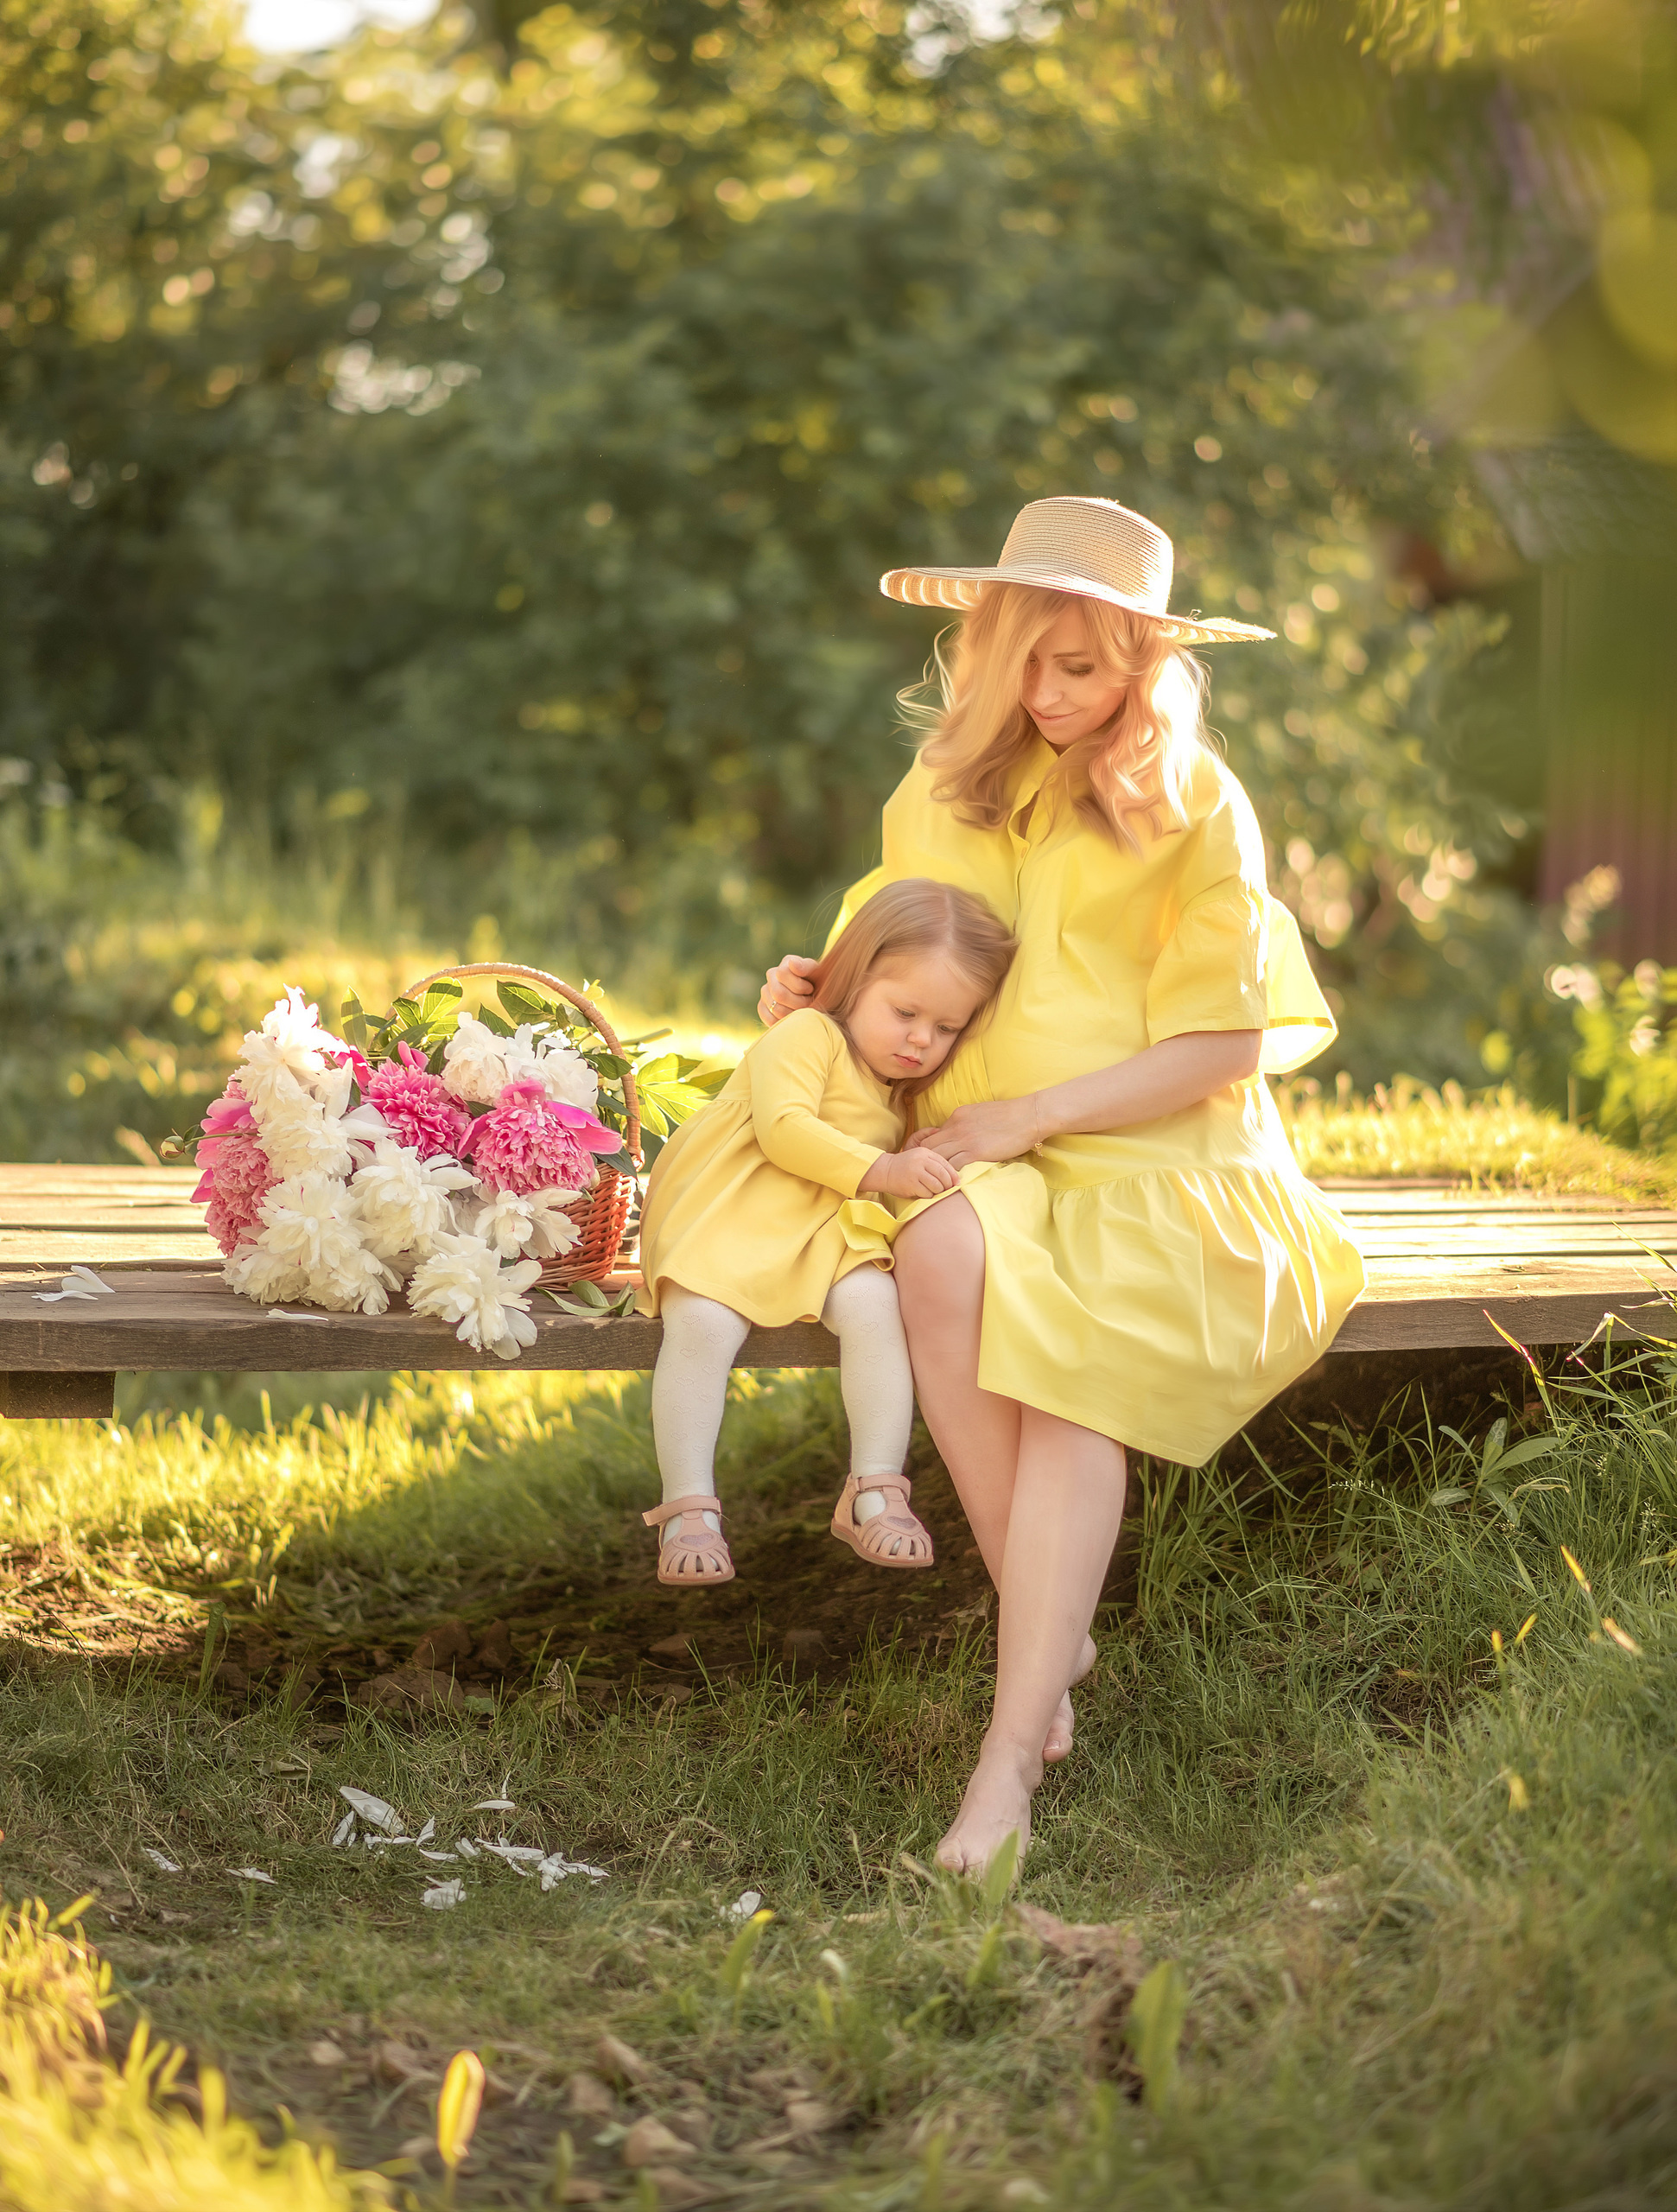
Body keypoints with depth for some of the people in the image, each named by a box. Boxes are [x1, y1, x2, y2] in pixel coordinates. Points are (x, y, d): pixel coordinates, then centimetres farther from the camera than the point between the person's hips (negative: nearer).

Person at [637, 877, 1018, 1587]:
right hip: (721, 1219, -6)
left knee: (875, 1304, -25)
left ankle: (875, 1492, -19)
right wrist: (882, 1169, -25)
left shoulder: (901, 1092, 21)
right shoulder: (805, 1037, -6)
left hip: (827, 1236, 6)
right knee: (702, 1321, -32)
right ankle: (687, 1507, -22)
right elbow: (785, 1130, -20)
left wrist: (926, 1165, 13)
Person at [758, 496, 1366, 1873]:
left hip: (1152, 1156, -3)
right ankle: (1050, 1629, -24)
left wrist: (1029, 1113, -12)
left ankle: (1016, 1749, -37)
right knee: (946, 1256, -34)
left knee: (1081, 1353, -34)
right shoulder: (946, 787, 14)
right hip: (976, 1151, 3)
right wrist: (819, 990, 7)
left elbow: (1223, 1048, -4)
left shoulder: (1194, 808, 1)